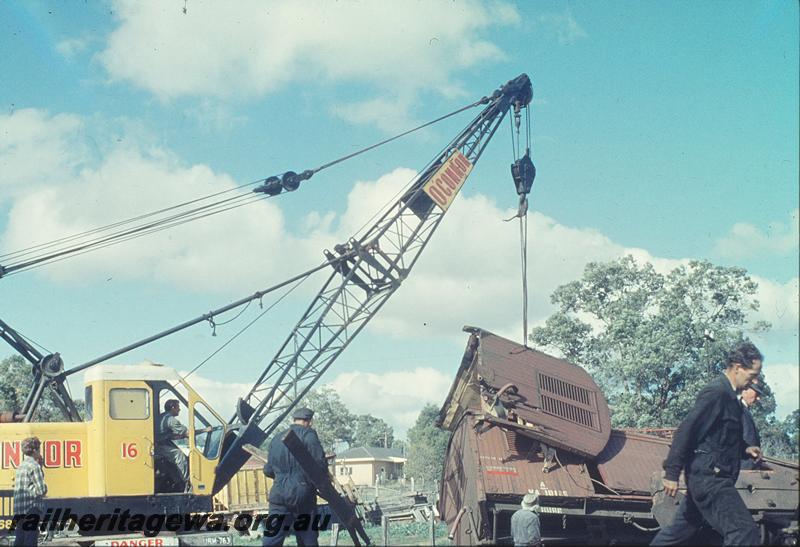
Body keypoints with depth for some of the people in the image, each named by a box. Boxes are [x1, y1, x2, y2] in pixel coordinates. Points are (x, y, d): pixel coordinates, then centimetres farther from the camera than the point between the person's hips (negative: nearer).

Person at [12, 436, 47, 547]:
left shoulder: (21, 466, 16)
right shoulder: (34, 466, -10)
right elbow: (42, 490, -14)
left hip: (19, 508, 8)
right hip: (32, 507, -8)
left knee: (19, 538, 11)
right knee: (31, 538, -7)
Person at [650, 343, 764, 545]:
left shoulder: (728, 395, 16)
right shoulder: (716, 392, -16)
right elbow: (686, 430, -21)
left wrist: (745, 449, 13)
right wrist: (672, 473, -22)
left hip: (704, 478, 11)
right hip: (709, 478, -11)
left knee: (681, 530, 17)